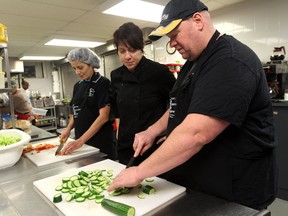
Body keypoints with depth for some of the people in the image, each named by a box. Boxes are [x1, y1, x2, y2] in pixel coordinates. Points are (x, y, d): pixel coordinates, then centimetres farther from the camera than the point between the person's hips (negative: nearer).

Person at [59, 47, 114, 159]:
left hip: (100, 141, -6)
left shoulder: (103, 83, -11)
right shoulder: (77, 86, 9)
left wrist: (81, 140, -21)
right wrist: (69, 128, -2)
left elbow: (104, 116, -17)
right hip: (80, 139, 6)